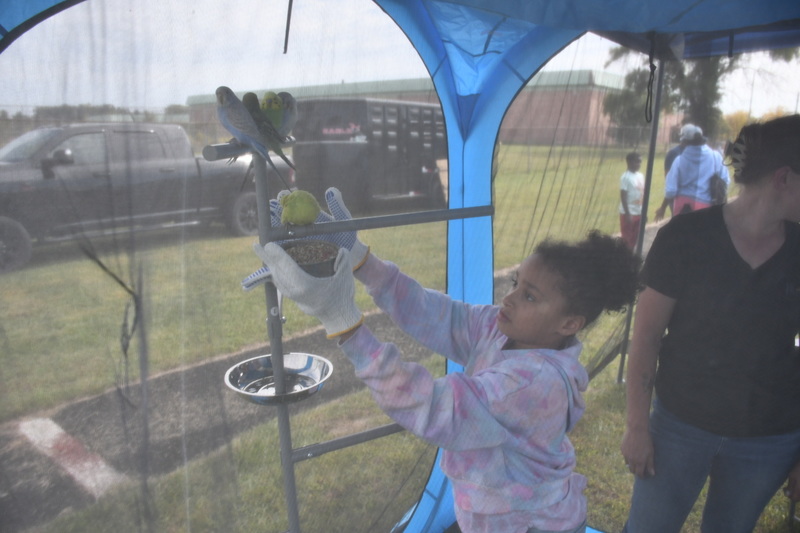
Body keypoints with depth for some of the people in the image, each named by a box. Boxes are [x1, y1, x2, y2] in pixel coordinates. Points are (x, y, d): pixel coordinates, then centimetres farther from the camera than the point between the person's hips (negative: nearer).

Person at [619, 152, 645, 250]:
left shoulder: (641, 176, 9)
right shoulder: (625, 177, -14)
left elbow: (643, 194, 14)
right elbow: (623, 196, -16)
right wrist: (627, 213, -19)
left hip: (639, 213, 7)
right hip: (629, 213, -7)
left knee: (635, 238, 14)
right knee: (627, 238, 0)